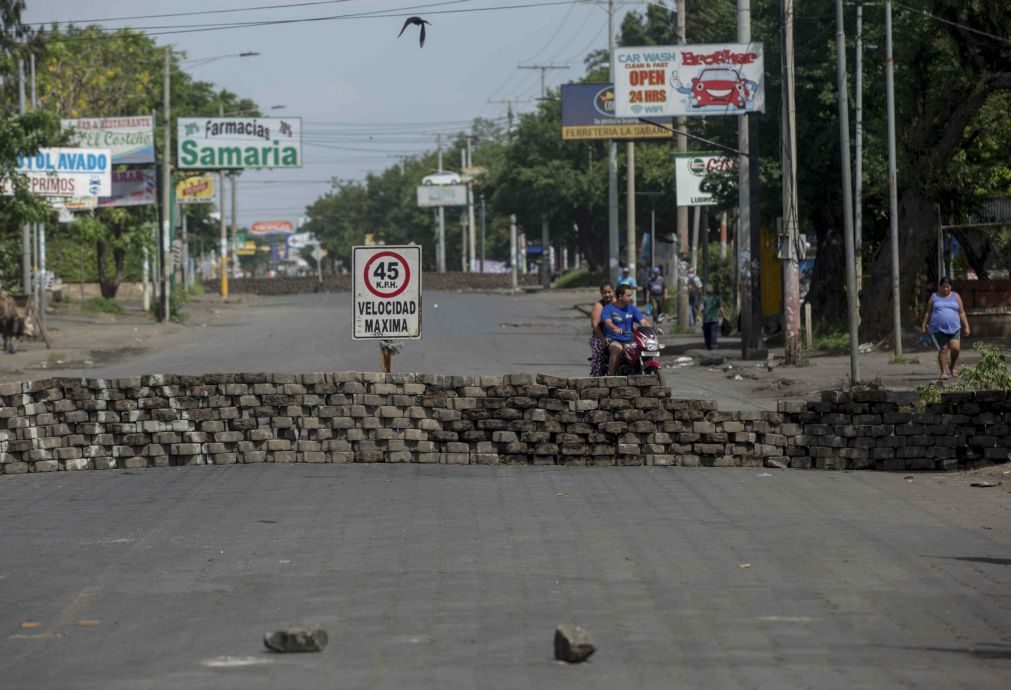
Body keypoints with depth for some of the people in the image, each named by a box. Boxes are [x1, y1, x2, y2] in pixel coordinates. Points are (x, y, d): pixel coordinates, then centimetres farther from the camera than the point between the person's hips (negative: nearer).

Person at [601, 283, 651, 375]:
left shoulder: (632, 308, 14)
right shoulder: (608, 309, -1)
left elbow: (643, 321, 3)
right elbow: (607, 322, -20)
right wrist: (616, 329, -42)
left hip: (629, 340, 5)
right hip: (613, 340, -5)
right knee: (618, 348, -38)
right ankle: (610, 377, -33)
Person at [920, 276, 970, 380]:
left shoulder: (955, 297, 11)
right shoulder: (934, 297, 9)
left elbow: (962, 313, 10)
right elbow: (928, 313, 11)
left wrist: (966, 326, 4)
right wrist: (924, 326, 6)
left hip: (953, 328, 1)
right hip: (939, 329, -1)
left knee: (955, 348, -12)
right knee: (943, 349, -5)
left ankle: (953, 365, 15)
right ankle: (943, 372, 0)